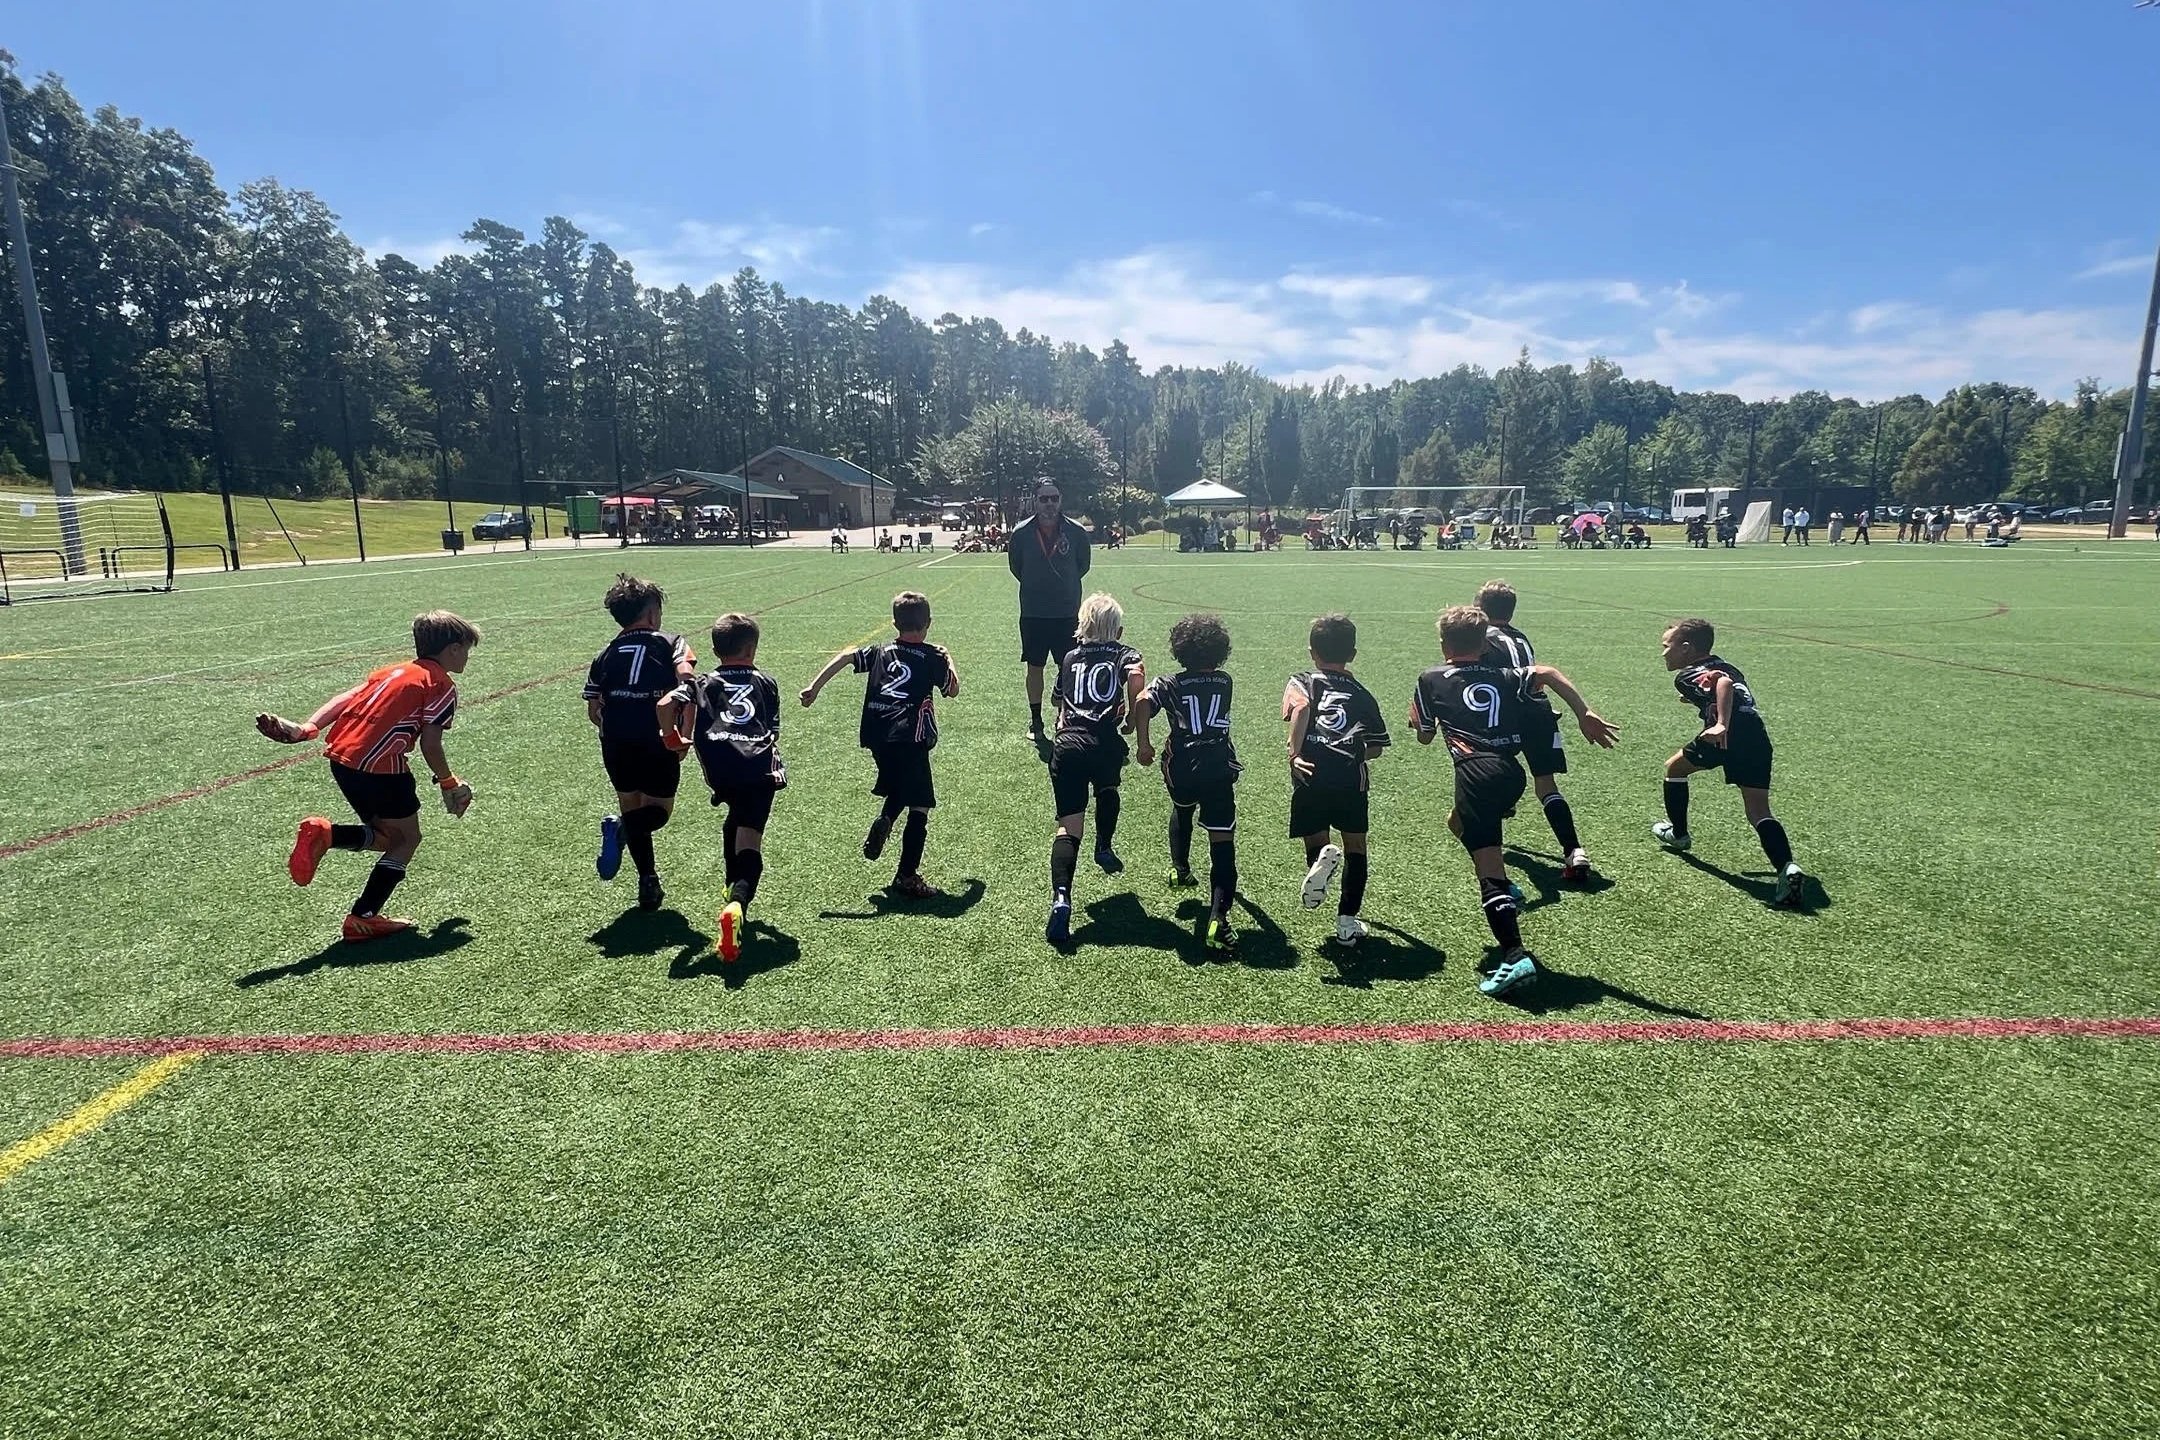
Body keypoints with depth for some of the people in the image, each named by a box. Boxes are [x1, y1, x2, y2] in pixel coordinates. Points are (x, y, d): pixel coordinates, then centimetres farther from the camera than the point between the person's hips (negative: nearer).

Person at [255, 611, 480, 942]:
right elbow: (430, 744, -7)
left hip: (340, 757, 8)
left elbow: (345, 698, 10)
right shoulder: (442, 685, -1)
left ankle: (323, 834, -5)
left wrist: (307, 728, 2)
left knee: (388, 837, 20)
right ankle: (363, 919, -1)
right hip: (379, 766, -8)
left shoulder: (393, 671, 22)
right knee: (407, 839, 8)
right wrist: (448, 783, 7)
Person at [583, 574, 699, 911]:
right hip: (658, 744, -3)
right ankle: (621, 829, -20)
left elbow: (593, 710, 11)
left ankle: (648, 884, 13)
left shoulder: (605, 654, 15)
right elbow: (686, 677, -16)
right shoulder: (670, 642, 4)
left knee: (632, 807, 20)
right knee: (659, 809, 14)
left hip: (615, 745, 4)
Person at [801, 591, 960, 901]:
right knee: (919, 807, -2)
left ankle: (882, 824, 4)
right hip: (910, 739, -5)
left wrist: (814, 686, -1)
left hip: (877, 738, 5)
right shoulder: (932, 657, 5)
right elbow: (953, 690, 16)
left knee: (899, 789, 31)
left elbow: (846, 656, 1)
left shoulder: (880, 652, 15)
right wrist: (949, 660, 31)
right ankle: (907, 878, -4)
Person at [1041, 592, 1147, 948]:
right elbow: (1136, 675, -7)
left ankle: (1061, 897, -21)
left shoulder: (1070, 658, 24)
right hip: (1104, 743, -1)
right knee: (1107, 789, 35)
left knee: (1068, 826, -4)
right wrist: (1134, 715, 8)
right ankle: (1104, 848, 40)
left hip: (1066, 744, 1)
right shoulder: (1124, 653, 15)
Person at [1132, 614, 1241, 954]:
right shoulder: (1225, 683, 15)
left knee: (1182, 811, 35)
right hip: (1220, 768, -1)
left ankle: (1180, 870, 45)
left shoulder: (1170, 684, 7)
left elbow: (1143, 702, -14)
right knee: (1222, 840, -6)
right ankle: (1218, 918, -19)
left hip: (1182, 769, 1)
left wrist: (1142, 744, -9)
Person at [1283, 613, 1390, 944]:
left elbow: (1301, 707, -12)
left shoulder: (1301, 683, 13)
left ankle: (1320, 860, -19)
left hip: (1311, 775, -1)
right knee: (1355, 846, 16)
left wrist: (1294, 754, -11)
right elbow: (1376, 748, 15)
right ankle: (1347, 922, 13)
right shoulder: (1362, 694, 20)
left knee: (1316, 842, 16)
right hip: (1352, 777, 1)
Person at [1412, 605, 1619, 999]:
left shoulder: (1431, 680, 15)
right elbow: (1546, 674, 1)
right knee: (1459, 823, 33)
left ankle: (1516, 957, -23)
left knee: (1490, 869, -11)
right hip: (1512, 772, 6)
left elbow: (1424, 736, 21)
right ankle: (1506, 893, 31)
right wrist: (1585, 714, -6)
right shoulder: (1504, 677, 21)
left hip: (1477, 772, -5)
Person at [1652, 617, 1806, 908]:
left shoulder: (1688, 675, 2)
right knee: (1759, 813, 2)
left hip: (1727, 736, -7)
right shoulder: (1720, 664, 28)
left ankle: (1678, 834, 38)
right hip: (1757, 738, 7)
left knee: (1675, 768, 23)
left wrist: (1721, 724, -29)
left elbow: (1724, 682, -18)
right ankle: (1787, 867, -22)